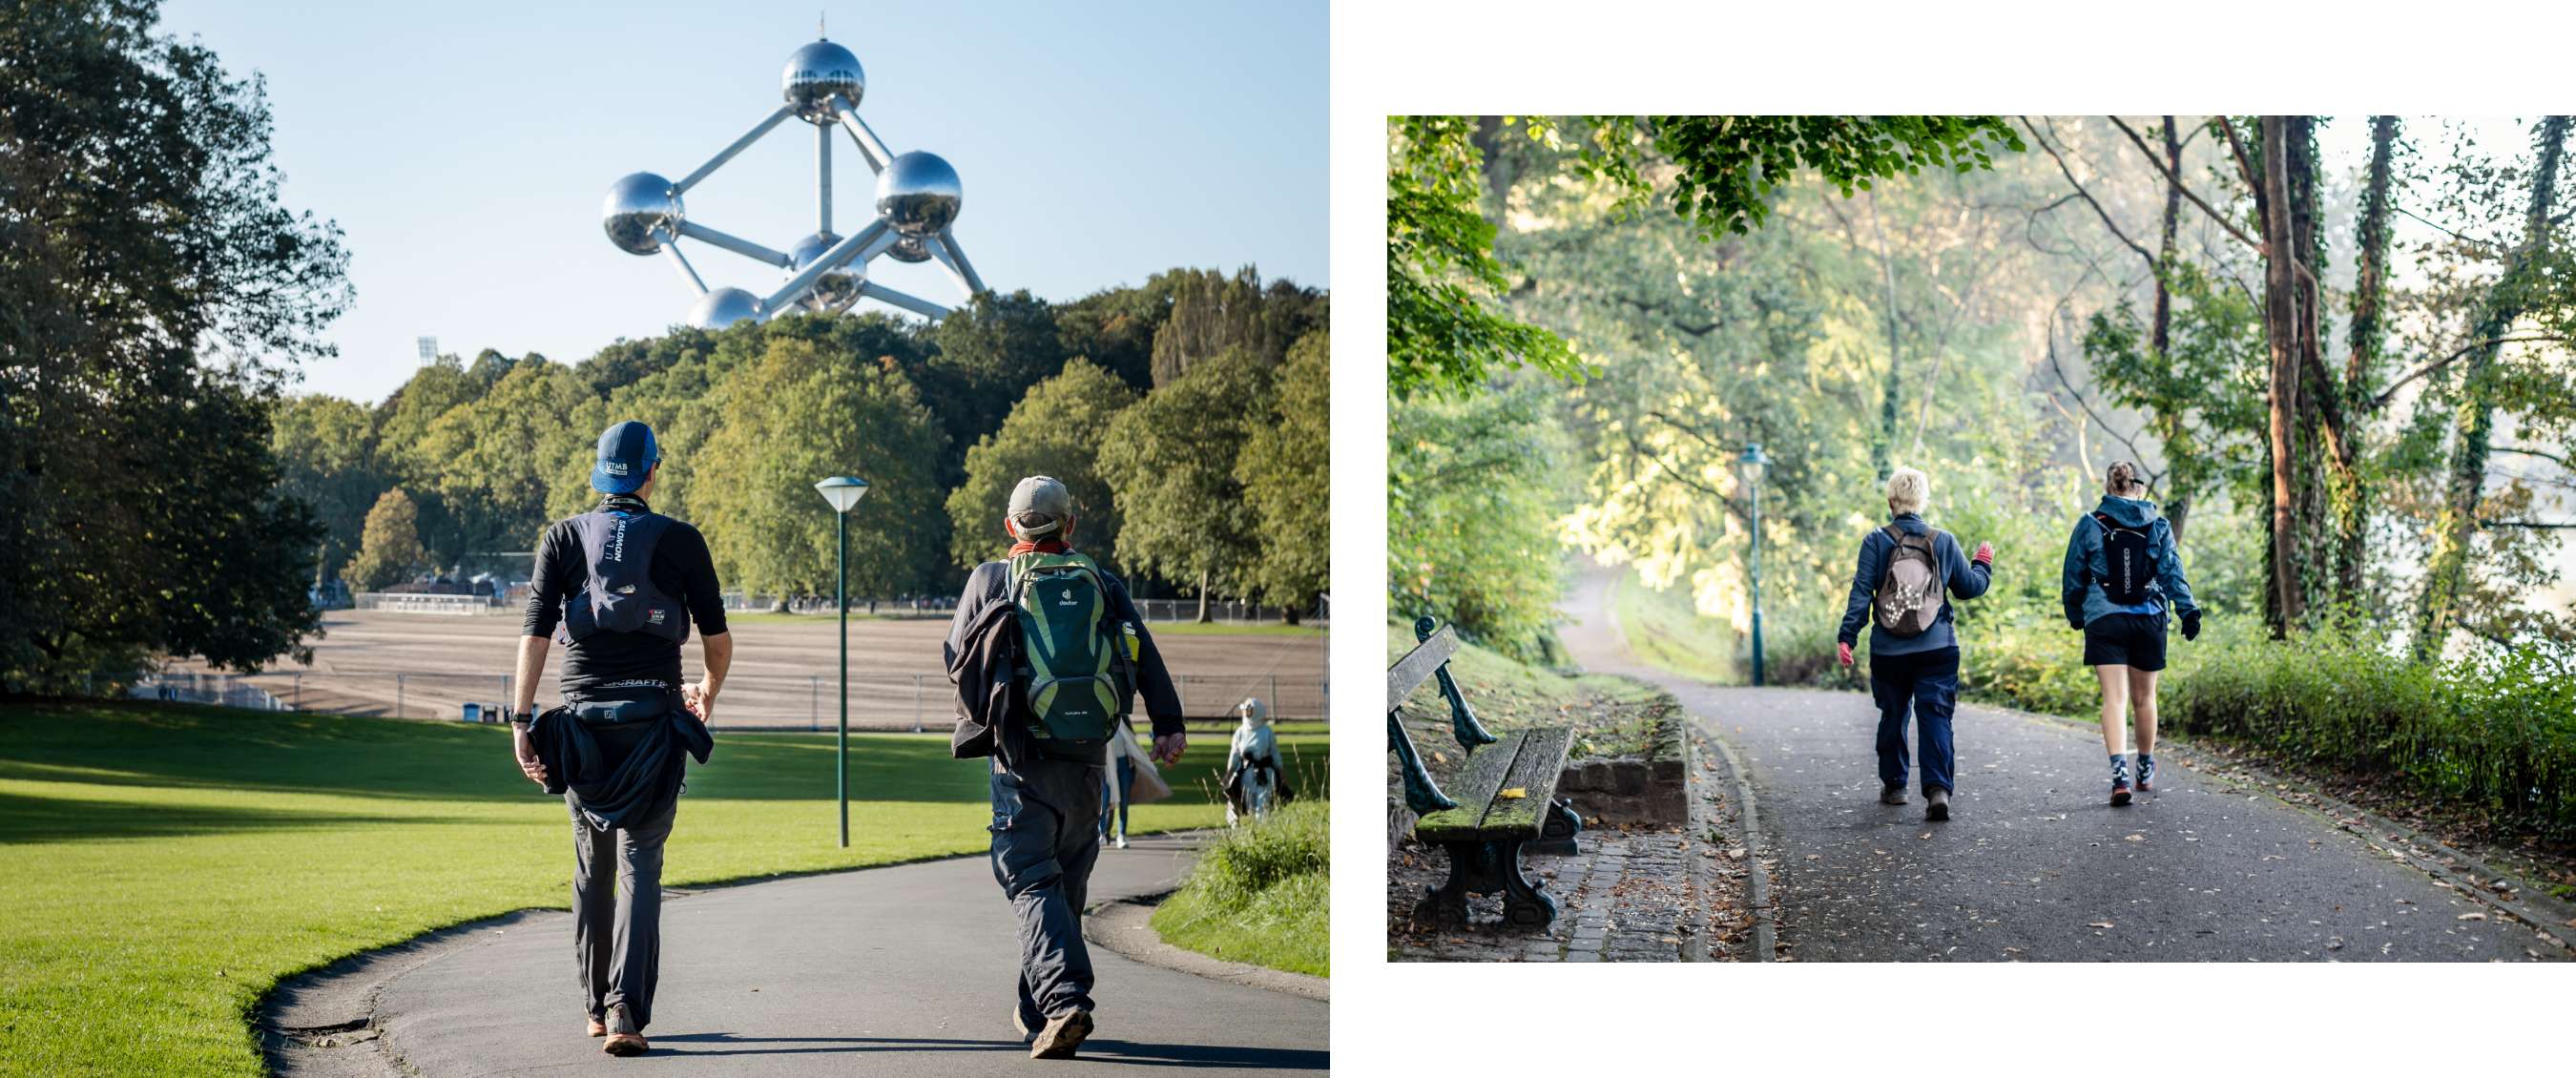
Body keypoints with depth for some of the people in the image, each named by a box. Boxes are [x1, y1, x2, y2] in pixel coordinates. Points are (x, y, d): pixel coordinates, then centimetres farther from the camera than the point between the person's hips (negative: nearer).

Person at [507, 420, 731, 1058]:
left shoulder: (562, 539, 5)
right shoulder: (680, 541, 2)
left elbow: (535, 632, -4)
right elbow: (718, 637, 4)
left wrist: (521, 721, -4)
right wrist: (708, 695, 23)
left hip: (581, 720, 2)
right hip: (654, 720, -2)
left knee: (592, 866, 15)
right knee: (640, 865, -3)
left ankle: (597, 1006, 23)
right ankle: (626, 1007, -17)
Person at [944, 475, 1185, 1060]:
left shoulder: (989, 579, 6)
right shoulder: (1102, 584, 10)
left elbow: (955, 658, 12)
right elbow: (1145, 654, -2)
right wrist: (1169, 725, -7)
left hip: (1023, 756, -3)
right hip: (1088, 759, 3)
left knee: (1032, 882, -5)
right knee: (1067, 883, 14)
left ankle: (1064, 998, -25)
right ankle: (1035, 1011, 23)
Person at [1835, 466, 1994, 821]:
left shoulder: (1876, 542, -4)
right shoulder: (1943, 541, 1)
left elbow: (1861, 592, -9)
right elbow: (1969, 587, 11)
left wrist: (1847, 636, -8)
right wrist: (1983, 565, 31)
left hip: (1889, 652, 0)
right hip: (1937, 649, 0)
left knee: (1893, 716, 16)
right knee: (1935, 716, -3)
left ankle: (1893, 785, 27)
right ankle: (1939, 788, -19)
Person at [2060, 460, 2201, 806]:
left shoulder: (2090, 525, 2)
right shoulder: (2158, 526, 5)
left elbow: (2074, 577, 6)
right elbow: (2173, 573, -4)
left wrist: (2075, 616, 19)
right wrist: (2188, 611, -7)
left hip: (2104, 621, -2)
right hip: (2149, 621, 2)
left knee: (2114, 698, -6)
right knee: (2144, 697, 16)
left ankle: (2119, 771, -24)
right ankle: (2146, 771, 31)